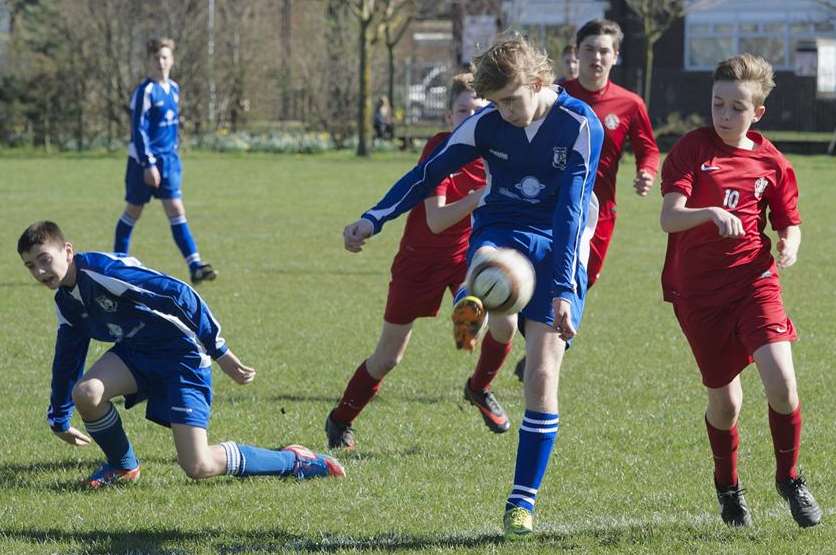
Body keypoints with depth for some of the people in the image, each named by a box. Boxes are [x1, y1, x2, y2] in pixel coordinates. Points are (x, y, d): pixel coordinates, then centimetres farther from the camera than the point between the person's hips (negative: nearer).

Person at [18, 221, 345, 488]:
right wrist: (59, 419, 30)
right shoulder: (66, 301, 4)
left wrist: (218, 350, -25)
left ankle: (292, 461, 5)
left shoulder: (103, 270, -25)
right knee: (85, 392, -22)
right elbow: (67, 359, 20)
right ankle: (123, 467, 5)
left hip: (182, 354, -8)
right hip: (136, 353, 8)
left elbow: (179, 295, -27)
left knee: (198, 467, -16)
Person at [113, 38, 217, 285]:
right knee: (133, 212, 6)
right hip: (144, 160, -6)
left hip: (168, 161, 6)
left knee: (177, 211, -4)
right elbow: (139, 130, -16)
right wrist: (148, 164, -20)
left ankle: (195, 266, -13)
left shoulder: (173, 89, 9)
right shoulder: (145, 91, -13)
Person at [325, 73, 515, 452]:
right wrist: (480, 196, -45)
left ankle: (478, 389, 12)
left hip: (468, 251, 3)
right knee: (388, 357, 2)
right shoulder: (440, 149, -24)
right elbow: (436, 221, -32)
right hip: (421, 259, -3)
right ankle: (340, 421, 25)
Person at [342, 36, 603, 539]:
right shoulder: (487, 123, -5)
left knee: (542, 376, -6)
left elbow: (572, 210, -19)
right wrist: (375, 219, -6)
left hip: (558, 247, -1)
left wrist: (562, 291, -24)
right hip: (499, 232, 1)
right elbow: (430, 172, 4)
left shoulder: (581, 126, -14)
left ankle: (523, 500, 2)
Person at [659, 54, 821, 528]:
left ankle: (789, 477, 6)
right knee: (724, 400, 6)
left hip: (753, 280, 1)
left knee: (782, 382, -18)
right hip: (698, 291, -1)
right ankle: (728, 487, 33)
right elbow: (669, 218, -16)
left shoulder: (772, 163, 3)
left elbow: (790, 224, 13)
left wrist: (789, 246, -11)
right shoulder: (693, 149, -4)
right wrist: (711, 213, -36)